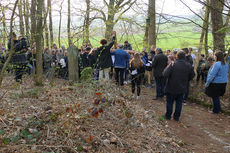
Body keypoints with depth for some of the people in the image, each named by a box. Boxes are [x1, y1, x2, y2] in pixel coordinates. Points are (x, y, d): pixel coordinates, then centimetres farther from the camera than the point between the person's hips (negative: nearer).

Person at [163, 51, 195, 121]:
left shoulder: (173, 65, -19)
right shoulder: (189, 66, -4)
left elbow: (165, 75, -24)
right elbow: (192, 76, 6)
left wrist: (167, 67, -7)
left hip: (172, 88, -3)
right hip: (182, 88, 4)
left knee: (169, 102, 12)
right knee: (179, 103, 15)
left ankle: (168, 115, 23)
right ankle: (176, 117, 22)